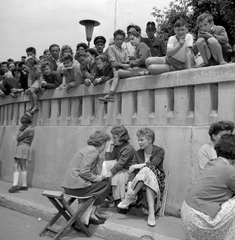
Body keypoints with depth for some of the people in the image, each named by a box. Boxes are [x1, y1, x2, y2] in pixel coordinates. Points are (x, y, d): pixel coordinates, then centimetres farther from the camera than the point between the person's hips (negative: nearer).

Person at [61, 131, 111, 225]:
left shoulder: (88, 149, 18)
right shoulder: (92, 151, -13)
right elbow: (84, 171, -22)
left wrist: (99, 176, 6)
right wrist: (96, 178, -8)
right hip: (76, 186, -10)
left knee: (103, 181, 17)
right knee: (105, 184, 2)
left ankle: (93, 212, 15)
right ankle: (92, 214, 5)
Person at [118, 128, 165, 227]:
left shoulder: (159, 151, -2)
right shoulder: (138, 153, 6)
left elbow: (153, 164, -21)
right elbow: (132, 171, -7)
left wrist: (136, 166, -15)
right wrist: (130, 185, -24)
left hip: (157, 181, -2)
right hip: (140, 181, 2)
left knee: (147, 170, -34)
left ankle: (130, 197, -26)